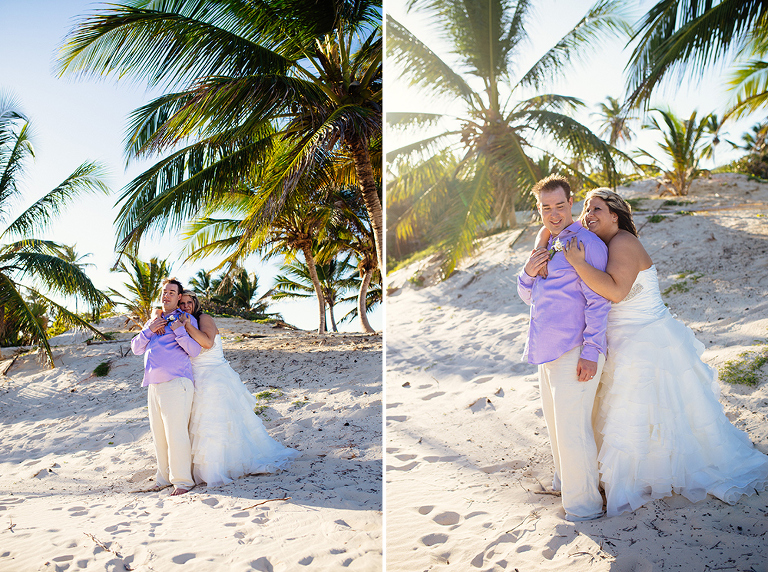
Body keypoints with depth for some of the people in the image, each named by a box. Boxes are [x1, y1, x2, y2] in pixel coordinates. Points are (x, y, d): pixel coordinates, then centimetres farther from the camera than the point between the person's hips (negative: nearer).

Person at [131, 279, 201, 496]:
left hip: (176, 384, -7)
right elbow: (136, 348, 16)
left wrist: (178, 329, -17)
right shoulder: (153, 321, 23)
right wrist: (149, 330, 1)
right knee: (158, 435, 12)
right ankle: (165, 477, 22)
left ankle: (182, 480, -5)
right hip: (154, 386, 7)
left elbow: (194, 350, -7)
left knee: (176, 434, -11)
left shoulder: (186, 319, 3)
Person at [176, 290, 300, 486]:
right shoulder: (182, 324, 14)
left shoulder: (204, 319, -6)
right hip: (198, 382, 7)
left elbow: (207, 342, -24)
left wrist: (187, 325, -26)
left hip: (215, 379, -6)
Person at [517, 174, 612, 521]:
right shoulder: (547, 246, 17)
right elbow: (528, 297, 20)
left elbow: (598, 302, -14)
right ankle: (565, 480, 38)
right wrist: (528, 273, -2)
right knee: (555, 423, 21)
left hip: (575, 351, -9)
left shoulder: (587, 243, -10)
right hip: (549, 349, 9)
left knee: (572, 428, -8)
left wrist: (590, 352, -20)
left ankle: (584, 504, 3)